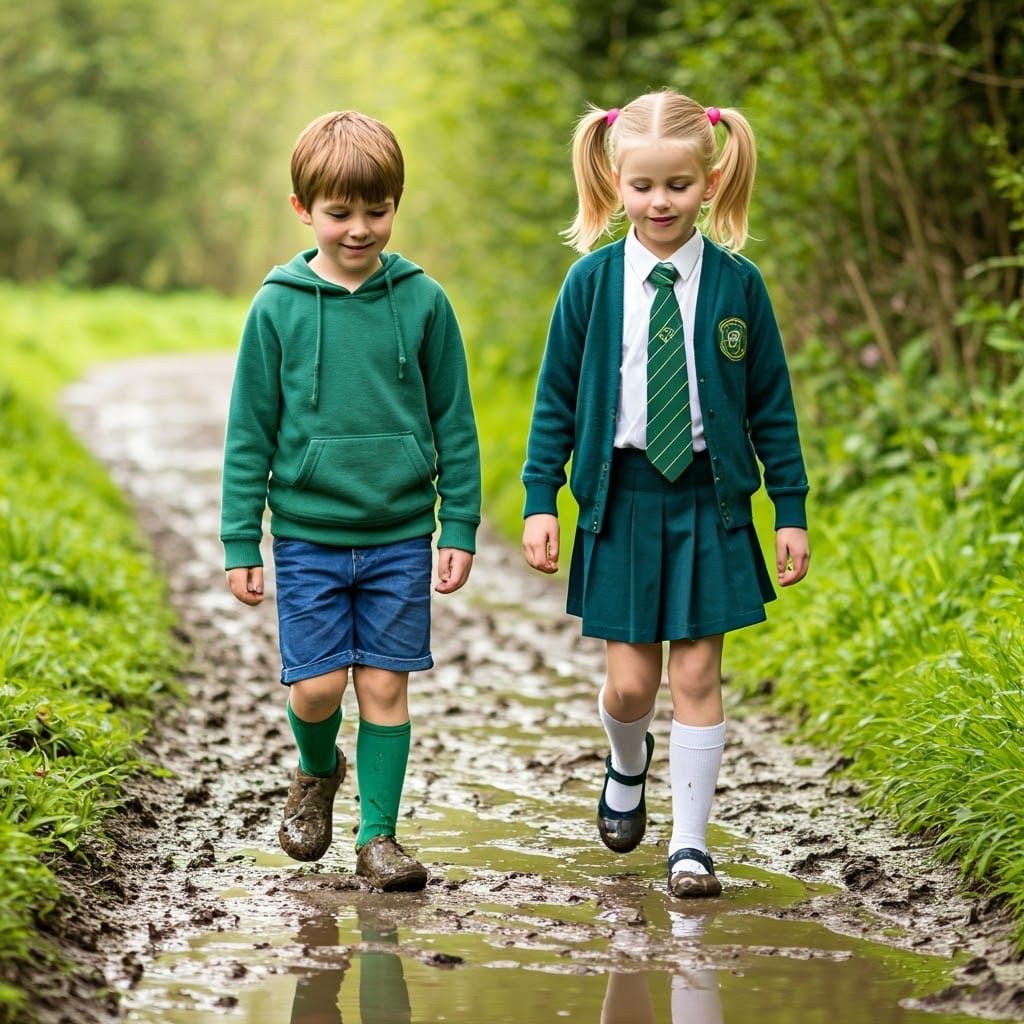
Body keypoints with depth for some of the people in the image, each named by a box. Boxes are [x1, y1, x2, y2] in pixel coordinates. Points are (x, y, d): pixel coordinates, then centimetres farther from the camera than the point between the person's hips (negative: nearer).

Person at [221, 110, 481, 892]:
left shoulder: (422, 301, 0)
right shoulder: (278, 307, -2)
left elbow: (454, 422, 6)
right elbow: (250, 434, 2)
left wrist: (461, 528, 3)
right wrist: (240, 542, 1)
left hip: (400, 534, 1)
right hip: (308, 532, 0)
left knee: (386, 685, 3)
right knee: (317, 686, -2)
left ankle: (379, 834, 16)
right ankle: (318, 771, 30)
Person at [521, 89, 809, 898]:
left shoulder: (736, 284, -3)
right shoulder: (593, 281, -3)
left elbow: (772, 403, 3)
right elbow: (556, 398, 3)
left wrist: (792, 511, 2)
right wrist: (541, 502, -2)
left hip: (709, 500, 0)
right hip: (621, 498, 0)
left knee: (697, 674, 1)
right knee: (630, 681, 1)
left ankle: (691, 845, 11)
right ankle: (627, 766, 36)